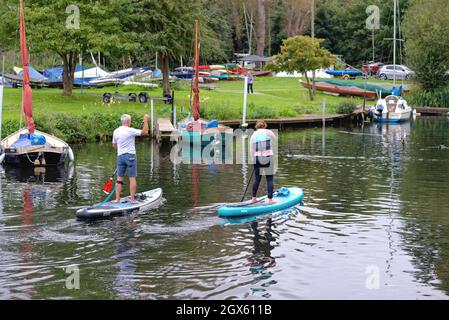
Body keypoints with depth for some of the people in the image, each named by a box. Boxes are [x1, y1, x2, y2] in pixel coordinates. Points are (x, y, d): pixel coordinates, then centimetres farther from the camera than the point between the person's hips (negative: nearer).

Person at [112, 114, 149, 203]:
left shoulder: (116, 131, 6)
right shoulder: (130, 130, -13)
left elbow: (114, 145, 16)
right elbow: (145, 132, -14)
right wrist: (146, 121, -4)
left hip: (120, 156, 5)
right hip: (130, 156, -5)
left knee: (119, 178, 8)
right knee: (132, 178, 0)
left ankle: (117, 199, 6)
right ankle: (132, 199, -1)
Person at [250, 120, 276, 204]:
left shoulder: (253, 135, 5)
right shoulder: (269, 132, -5)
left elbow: (252, 151, 9)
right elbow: (274, 139, 16)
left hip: (257, 159, 3)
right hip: (268, 158, -3)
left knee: (257, 178, 15)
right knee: (269, 179, 2)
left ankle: (254, 198, 22)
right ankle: (270, 199, -1)